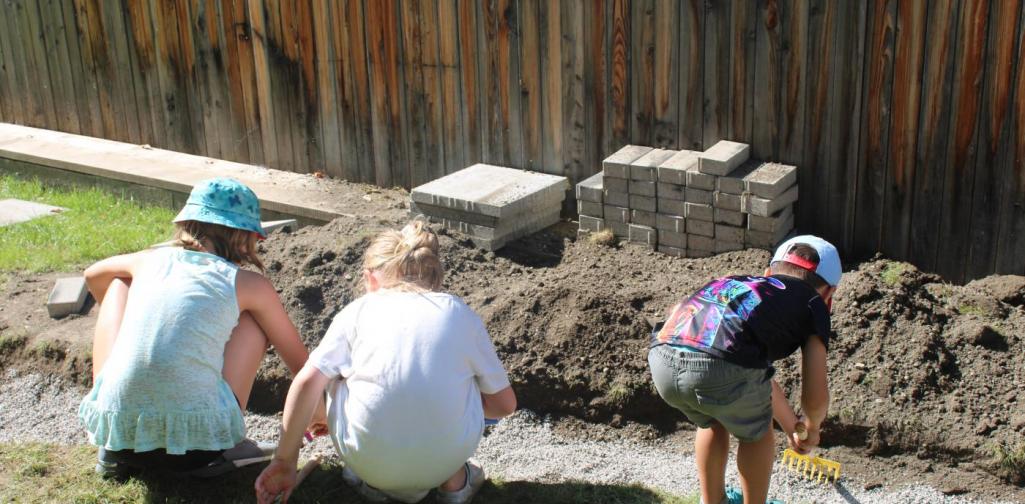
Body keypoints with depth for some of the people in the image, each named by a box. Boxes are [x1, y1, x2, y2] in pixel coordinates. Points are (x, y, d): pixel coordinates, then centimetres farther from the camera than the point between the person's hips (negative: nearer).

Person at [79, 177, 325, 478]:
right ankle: (227, 448, 12)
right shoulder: (249, 284, 6)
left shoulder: (152, 260, 15)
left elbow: (93, 275, 39)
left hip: (116, 429, 3)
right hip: (196, 443, -3)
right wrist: (319, 414, 36)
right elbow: (299, 361, 17)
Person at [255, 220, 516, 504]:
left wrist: (285, 461, 6)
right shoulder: (460, 313, 10)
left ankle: (374, 481, 23)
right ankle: (454, 480, 27)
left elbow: (307, 383, -3)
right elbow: (504, 403, 11)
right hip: (447, 456, 1)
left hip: (367, 456, -1)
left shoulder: (358, 310, 8)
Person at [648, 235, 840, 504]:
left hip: (662, 361, 6)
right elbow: (815, 397, 16)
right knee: (756, 433, 28)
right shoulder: (812, 303, 22)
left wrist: (791, 425, 62)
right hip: (721, 367, -6)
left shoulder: (740, 283, 38)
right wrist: (812, 426, 40)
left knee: (711, 422, 37)